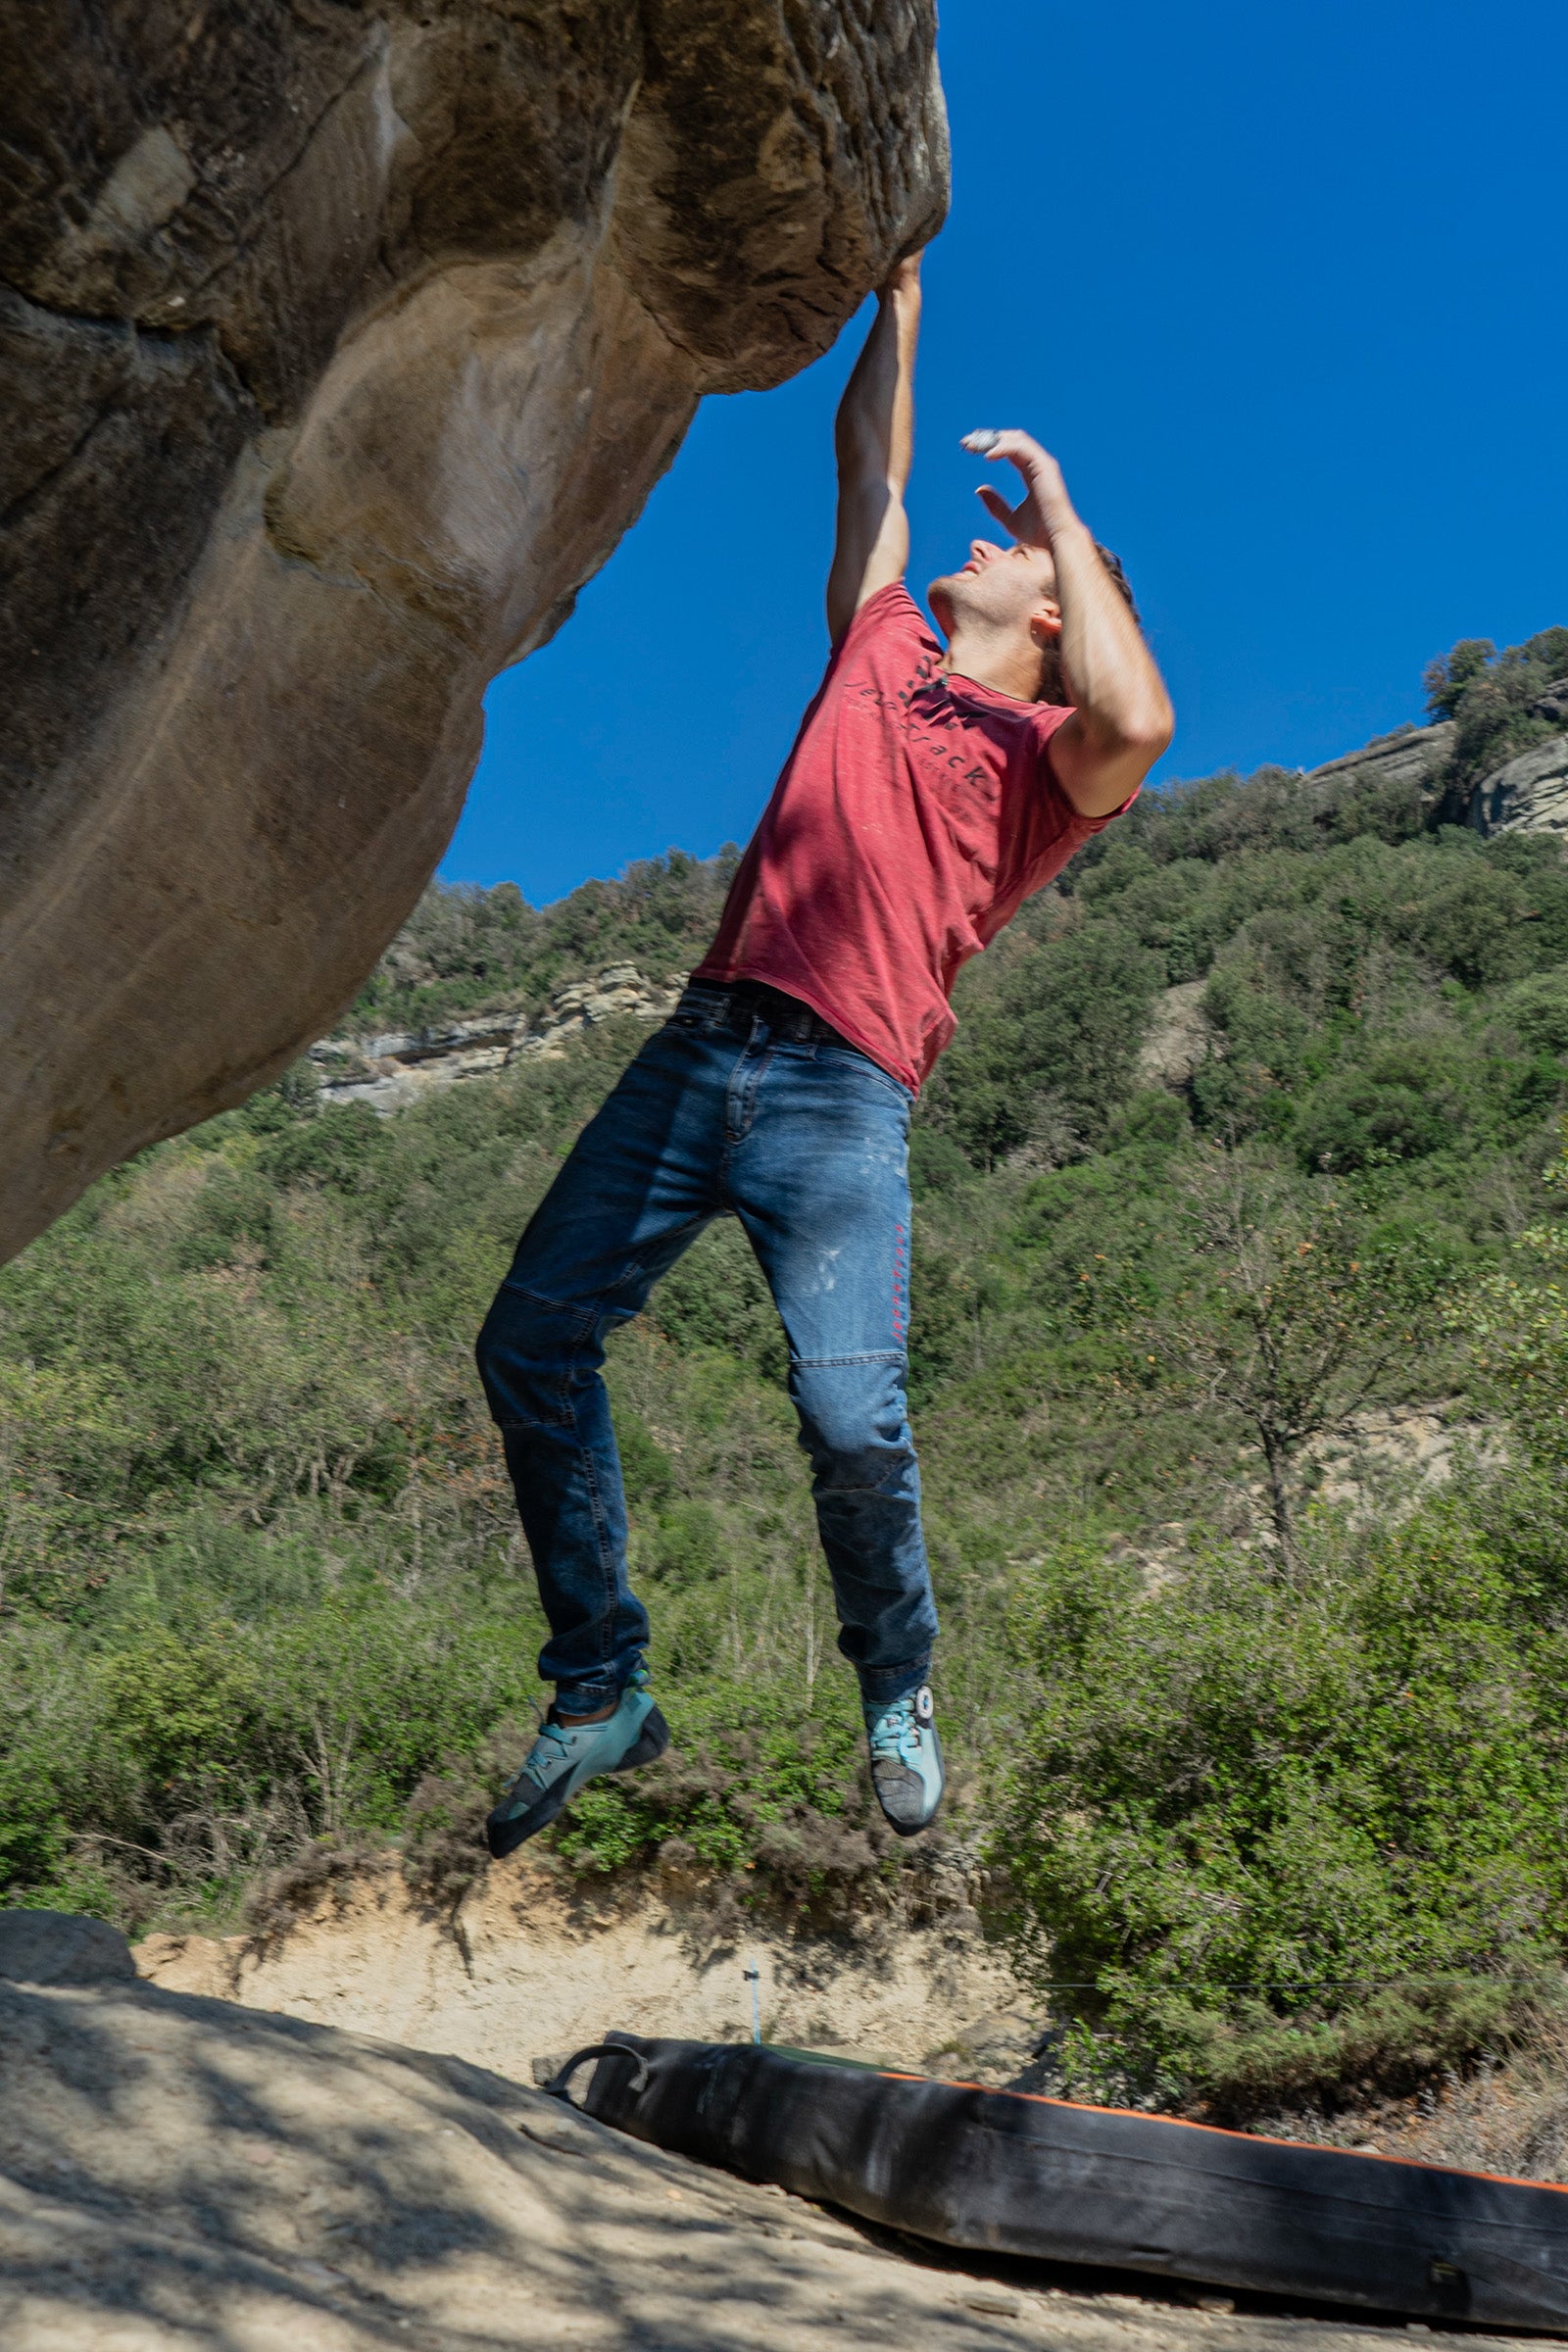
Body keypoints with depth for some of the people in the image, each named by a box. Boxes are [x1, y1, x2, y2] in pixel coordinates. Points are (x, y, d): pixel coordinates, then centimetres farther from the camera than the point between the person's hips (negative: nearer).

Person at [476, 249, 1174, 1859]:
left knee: (851, 1416, -19)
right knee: (530, 1340, -3)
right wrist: (903, 282, 34)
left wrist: (1056, 493, -1)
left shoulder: (1048, 749, 10)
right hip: (701, 1047, 6)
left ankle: (897, 1699, 11)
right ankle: (601, 1696, 9)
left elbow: (1138, 723, -13)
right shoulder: (879, 649, 25)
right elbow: (869, 456, 33)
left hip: (841, 1093, -5)